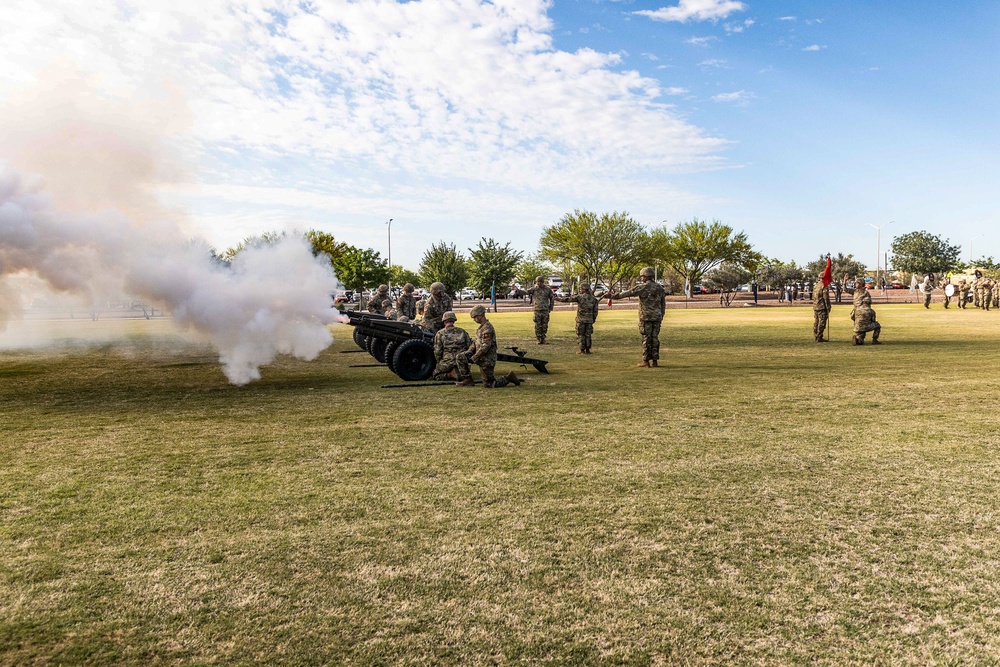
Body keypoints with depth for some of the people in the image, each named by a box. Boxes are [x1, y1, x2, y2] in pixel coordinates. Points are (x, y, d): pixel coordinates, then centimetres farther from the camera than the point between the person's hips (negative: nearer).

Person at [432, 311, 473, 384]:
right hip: (461, 360, 3)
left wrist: (440, 363, 12)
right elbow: (469, 347, 10)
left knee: (436, 374, 17)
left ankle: (452, 374, -11)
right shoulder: (463, 332, 8)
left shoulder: (440, 333, -1)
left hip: (447, 361, -3)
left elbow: (437, 351, -4)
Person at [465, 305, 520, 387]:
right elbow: (475, 342, 17)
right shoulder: (481, 327, 12)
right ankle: (468, 380, 9)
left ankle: (508, 378, 6)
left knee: (488, 384, -5)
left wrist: (474, 358, -17)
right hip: (482, 359, 9)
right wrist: (469, 352, 2)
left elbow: (485, 347, -24)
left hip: (487, 360, -9)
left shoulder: (487, 329, -20)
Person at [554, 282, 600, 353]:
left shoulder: (579, 297, -11)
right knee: (588, 335, 11)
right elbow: (595, 311, 5)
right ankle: (587, 350, 11)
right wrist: (593, 320, 14)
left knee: (580, 335, 3)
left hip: (581, 320, -4)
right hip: (589, 320, 4)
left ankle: (582, 350, 3)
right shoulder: (594, 298, 3)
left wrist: (558, 298, 5)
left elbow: (567, 299, -6)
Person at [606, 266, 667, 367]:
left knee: (646, 338, -2)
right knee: (655, 338, 8)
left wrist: (613, 296, -9)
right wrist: (661, 317, 20)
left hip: (646, 317, -5)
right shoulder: (660, 287, 10)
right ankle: (655, 361, 10)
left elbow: (627, 293, -13)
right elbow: (663, 304, 13)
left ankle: (646, 361, 0)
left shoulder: (642, 287, -10)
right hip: (657, 317, 5)